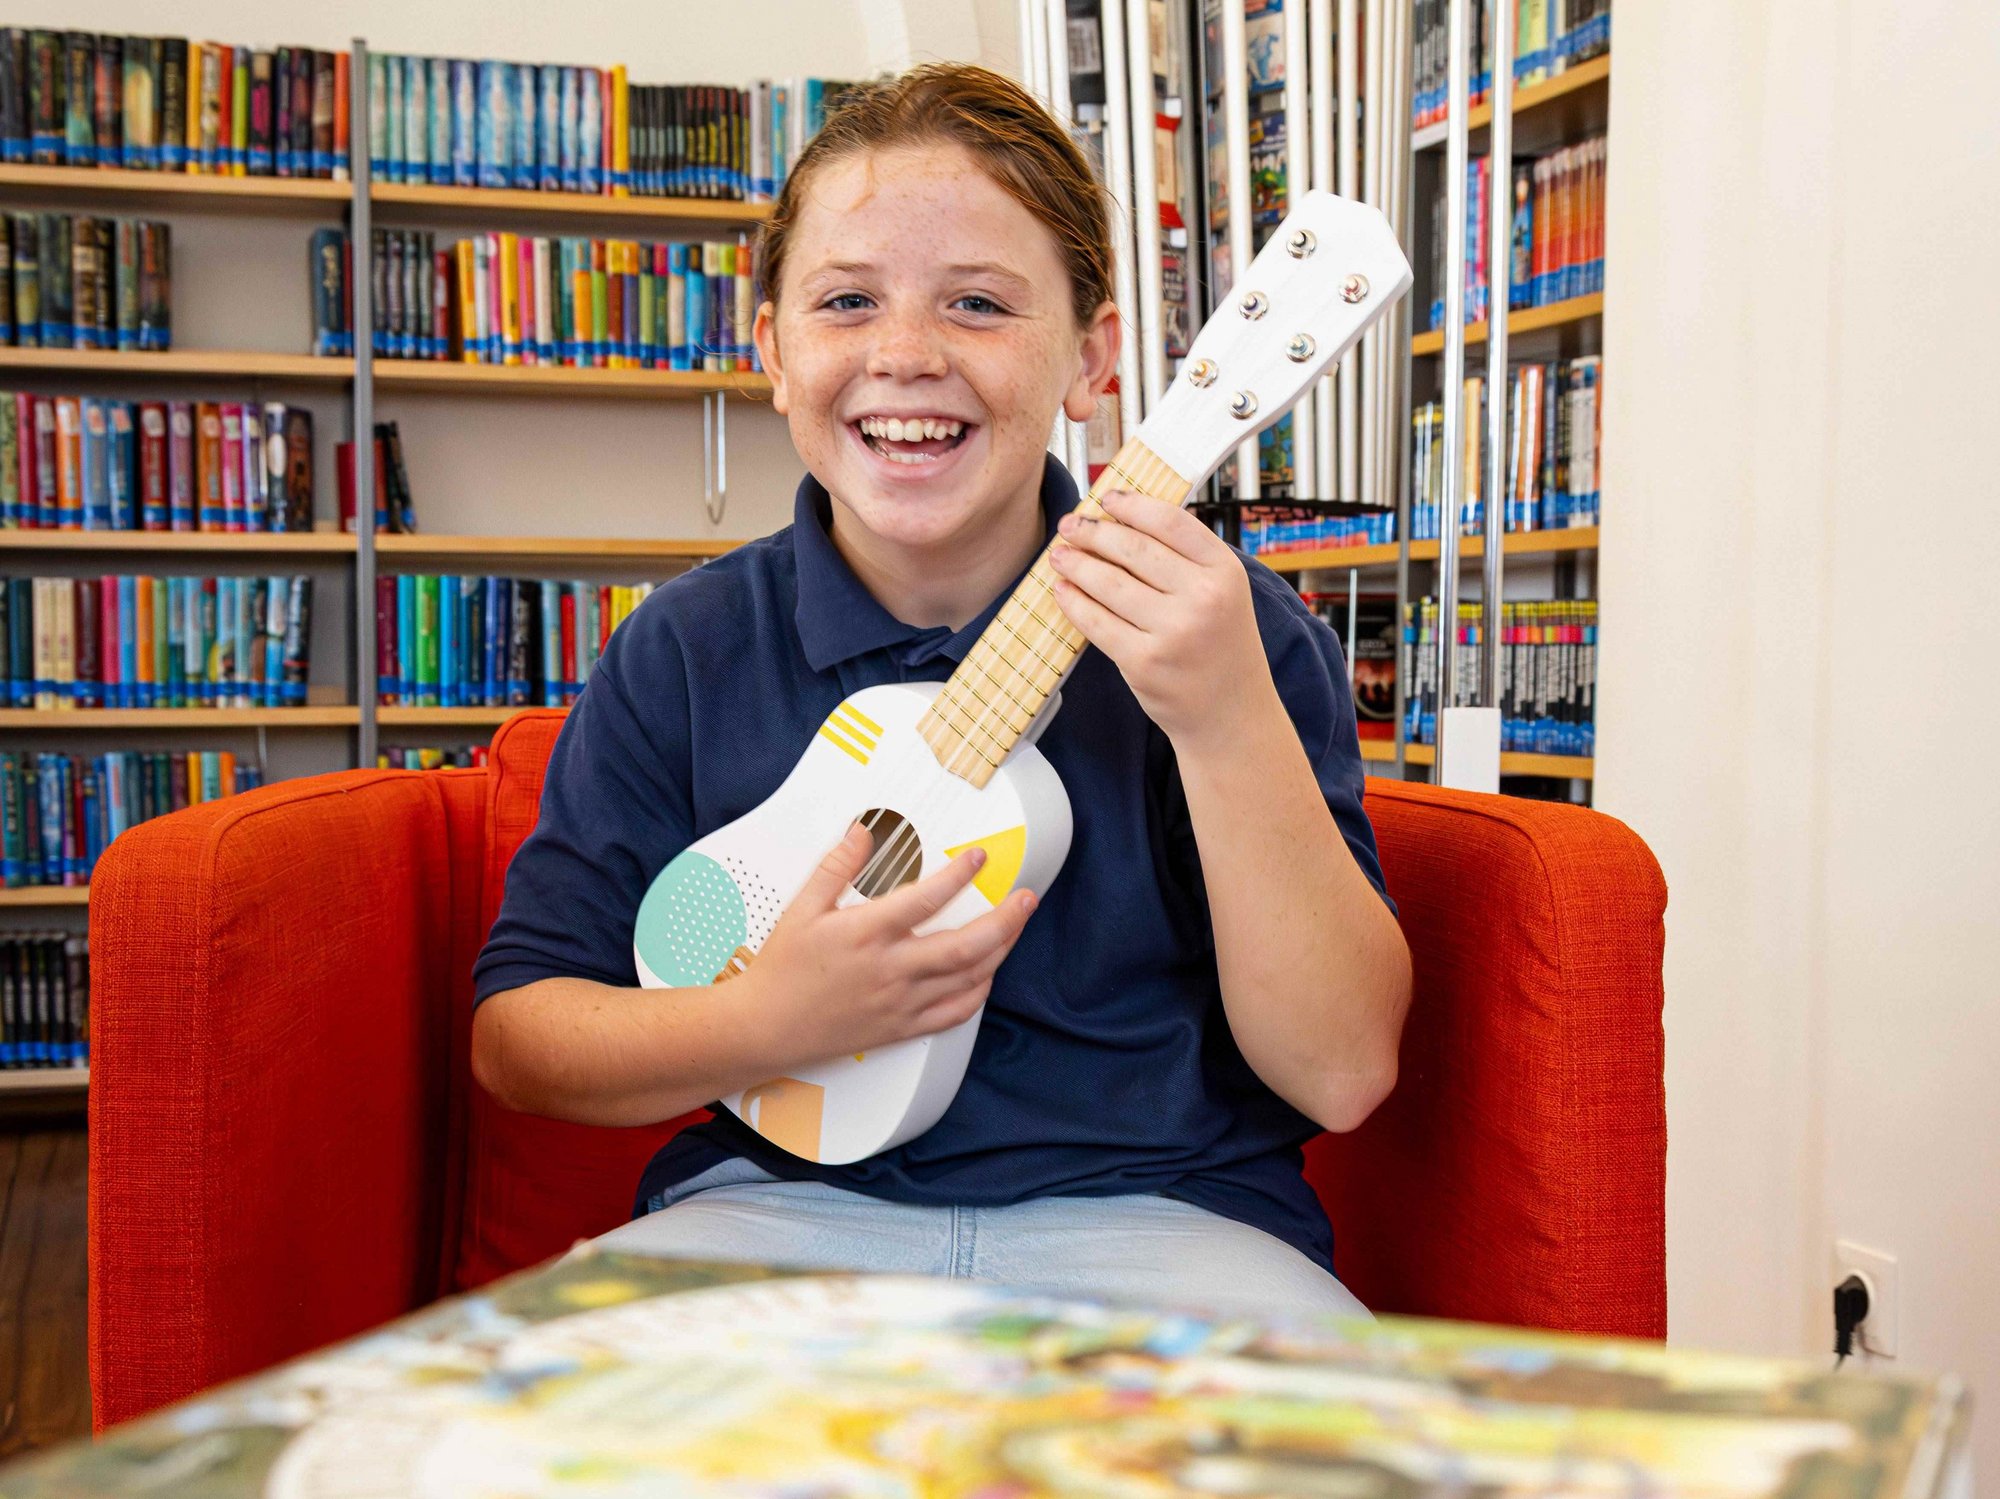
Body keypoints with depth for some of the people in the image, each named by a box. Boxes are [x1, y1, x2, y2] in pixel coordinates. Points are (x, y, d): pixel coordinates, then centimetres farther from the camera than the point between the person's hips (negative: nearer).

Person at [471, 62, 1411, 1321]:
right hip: (783, 1202, 1)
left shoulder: (1232, 630, -3)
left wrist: (1228, 721, -24)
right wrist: (769, 1022, -15)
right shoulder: (687, 652, 3)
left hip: (1154, 1207, 0)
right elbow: (514, 1033, 5)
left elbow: (1341, 1074, -10)